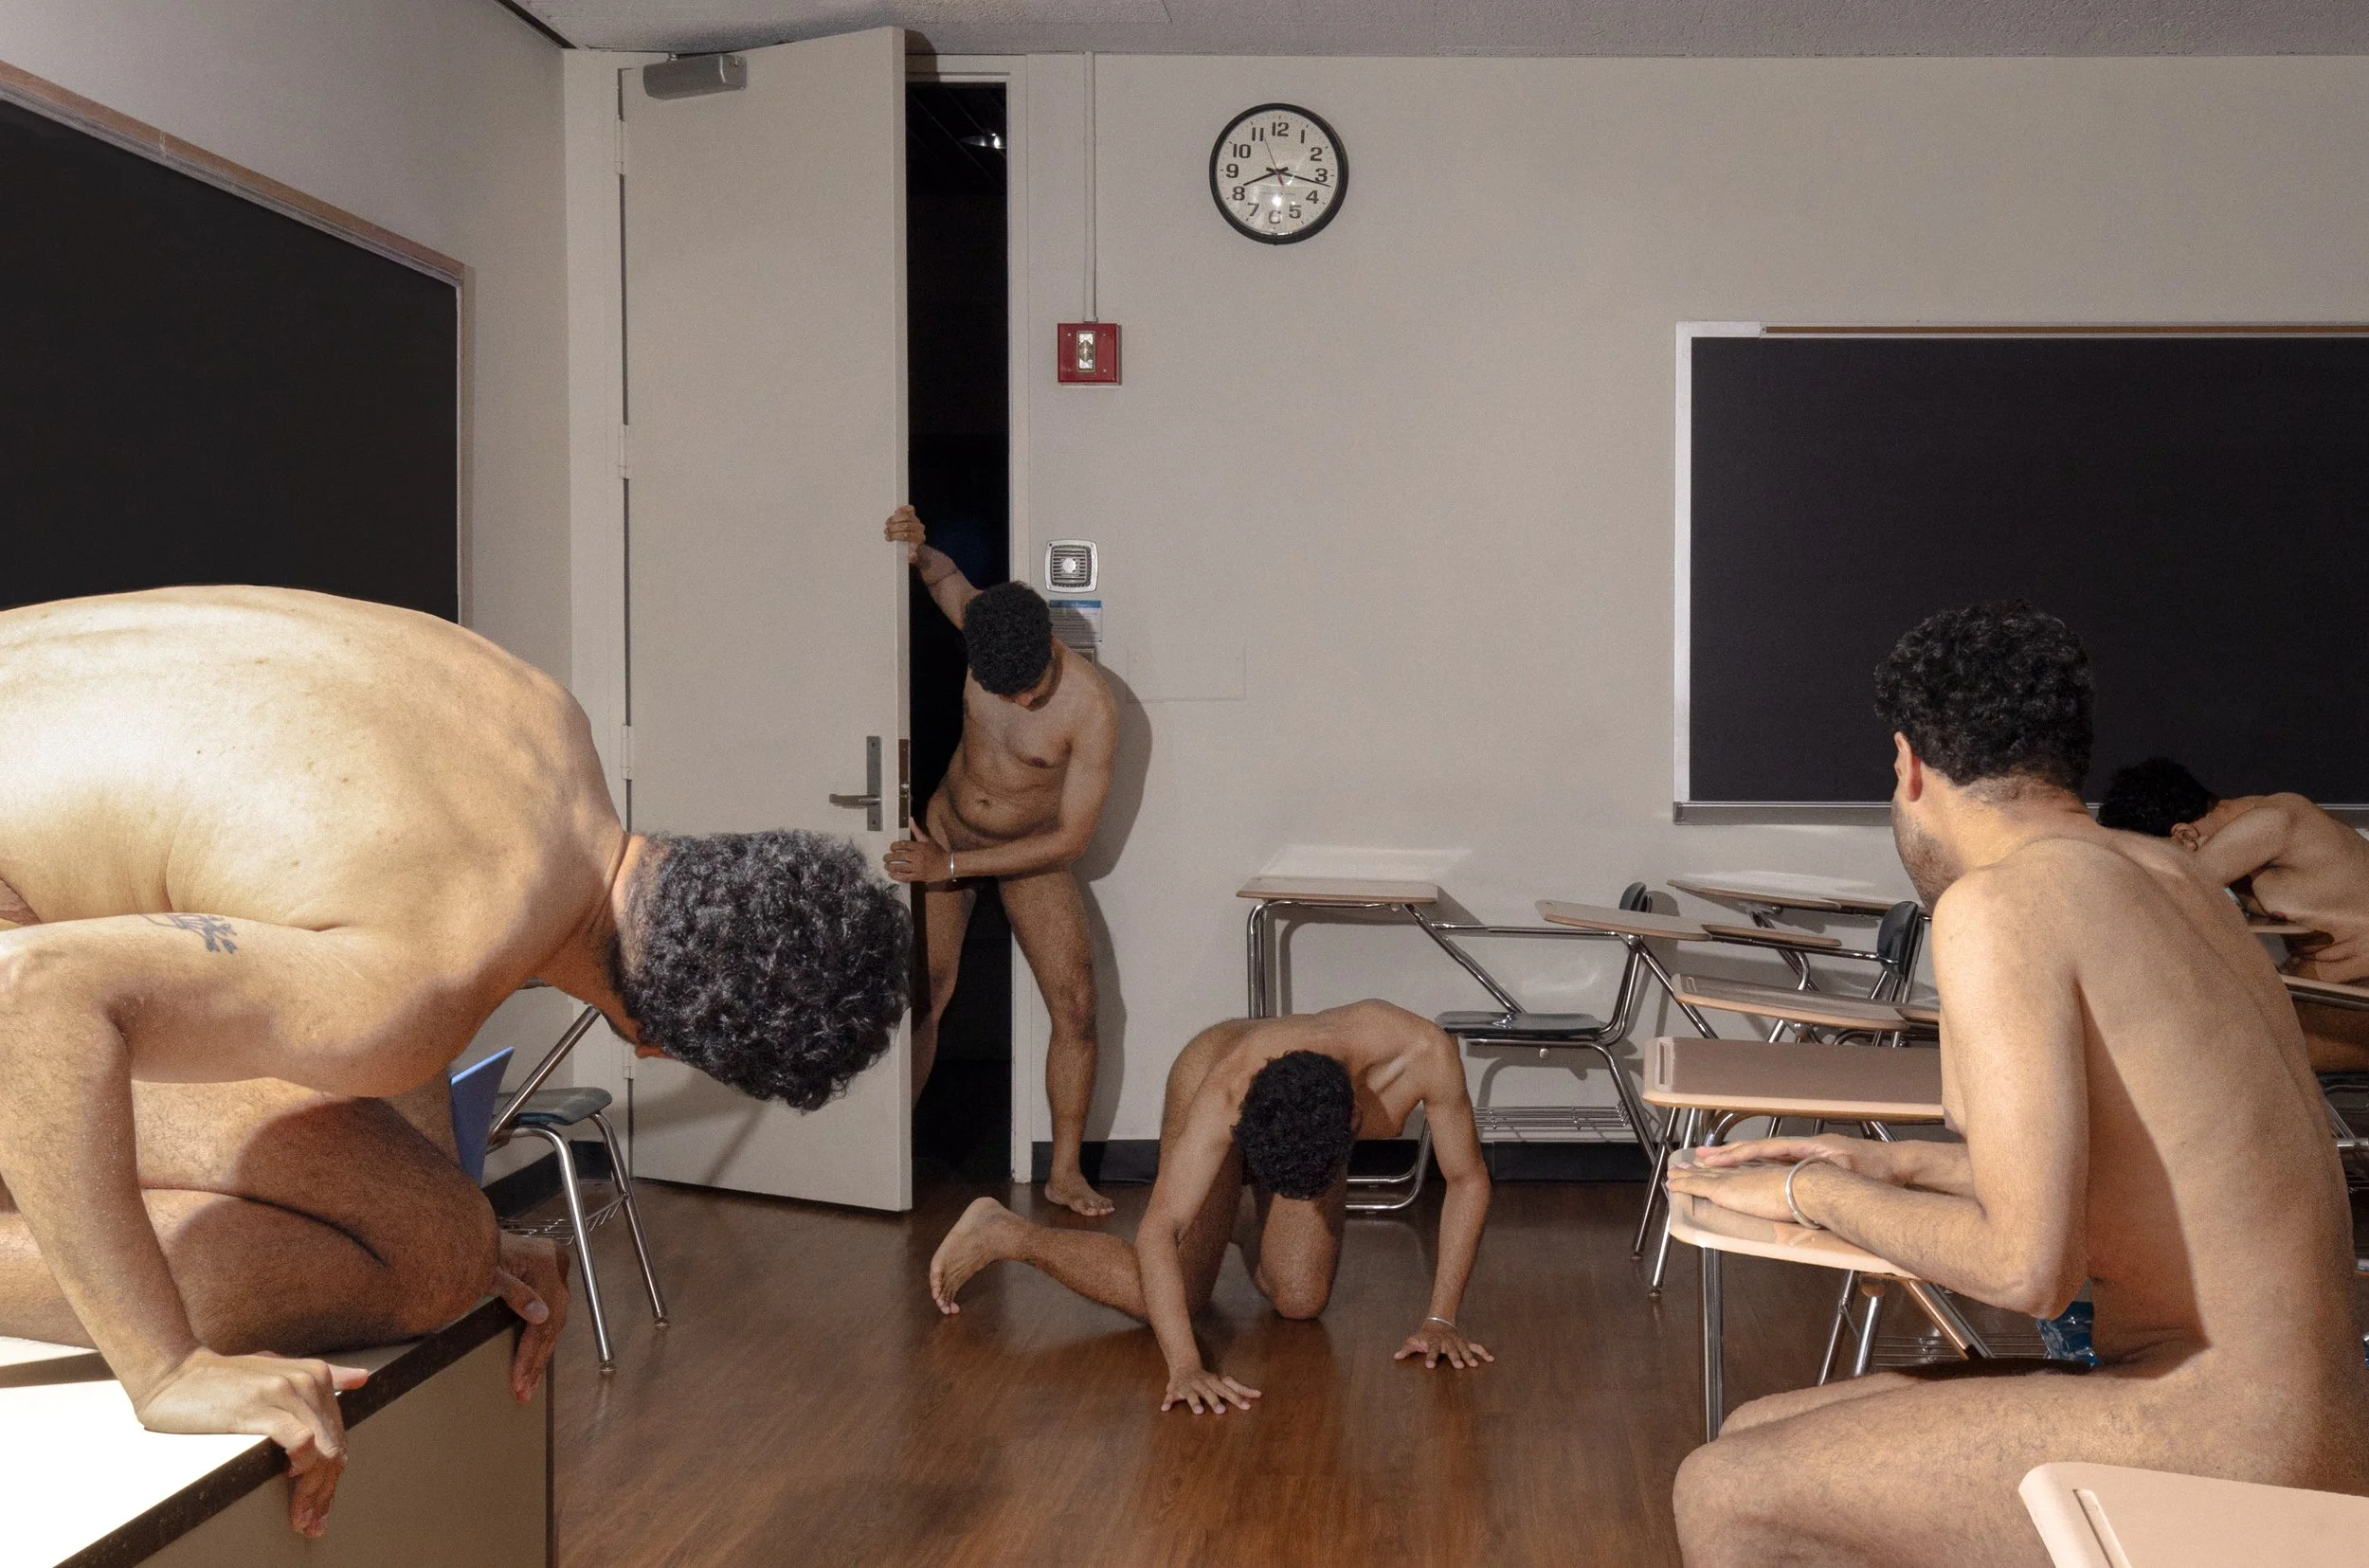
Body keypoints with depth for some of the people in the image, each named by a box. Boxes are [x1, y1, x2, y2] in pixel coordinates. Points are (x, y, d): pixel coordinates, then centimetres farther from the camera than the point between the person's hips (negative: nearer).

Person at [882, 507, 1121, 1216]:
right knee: (922, 994, -5)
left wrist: (952, 866, -27)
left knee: (1075, 1005, -10)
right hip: (946, 827, 2)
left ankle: (1066, 1171, -1)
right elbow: (946, 577, 4)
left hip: (1033, 852, -2)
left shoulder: (1091, 707, -31)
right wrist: (917, 552, -22)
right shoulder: (983, 627, -20)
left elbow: (1072, 837, -27)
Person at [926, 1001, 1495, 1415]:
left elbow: (1468, 1181, -28)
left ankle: (1236, 1221, 32)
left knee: (1301, 1301, -1)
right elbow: (1156, 1233, -47)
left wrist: (1439, 1319, -30)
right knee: (1171, 1294, -14)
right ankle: (1000, 1232, 6)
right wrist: (1185, 1367, -57)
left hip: (1305, 1118, 4)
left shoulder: (1422, 1053, -42)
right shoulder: (1225, 1090, -46)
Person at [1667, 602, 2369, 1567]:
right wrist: (1896, 1166, 21)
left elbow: (2025, 1266, -21)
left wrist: (1813, 1193, -5)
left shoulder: (1997, 904, -16)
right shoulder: (2164, 875, 12)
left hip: (2209, 1437, -9)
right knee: (1759, 1438, 14)